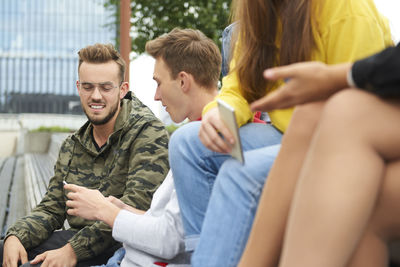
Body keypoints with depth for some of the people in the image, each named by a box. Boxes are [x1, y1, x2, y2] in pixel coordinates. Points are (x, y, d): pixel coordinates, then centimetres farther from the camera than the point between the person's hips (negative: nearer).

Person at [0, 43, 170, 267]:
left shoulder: (148, 133, -10)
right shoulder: (72, 146, 14)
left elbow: (136, 206, -20)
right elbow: (51, 208, 12)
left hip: (123, 245, -6)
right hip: (76, 238, 7)